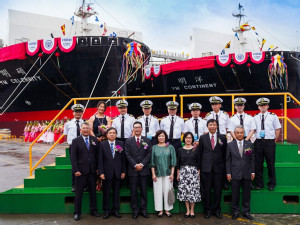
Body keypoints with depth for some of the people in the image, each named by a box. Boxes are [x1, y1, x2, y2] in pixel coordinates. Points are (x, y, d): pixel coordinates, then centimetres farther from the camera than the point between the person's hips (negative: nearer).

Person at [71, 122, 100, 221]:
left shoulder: (94, 140, 7)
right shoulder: (75, 141, -1)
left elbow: (97, 154, 7)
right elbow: (73, 157, -5)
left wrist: (97, 167, 1)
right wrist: (75, 170, -12)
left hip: (92, 170, 3)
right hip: (81, 171, -3)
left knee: (93, 191, 12)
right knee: (79, 192, 5)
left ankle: (93, 210, 25)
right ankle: (77, 212, 16)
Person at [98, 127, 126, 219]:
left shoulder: (121, 144, 5)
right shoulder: (102, 144, 1)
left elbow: (123, 159, 5)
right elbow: (100, 160, -2)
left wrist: (123, 171, 1)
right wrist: (101, 172, -9)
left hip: (118, 173, 2)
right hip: (107, 172, -1)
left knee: (116, 192, 9)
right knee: (106, 193, 5)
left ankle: (116, 210, 21)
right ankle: (106, 211, 17)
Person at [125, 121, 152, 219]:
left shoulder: (147, 141, 7)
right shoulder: (128, 141, 6)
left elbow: (149, 154, 0)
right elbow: (128, 155, -1)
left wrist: (142, 164, -12)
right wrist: (135, 165, -12)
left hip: (144, 169, 0)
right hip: (133, 170, 0)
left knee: (143, 191, 6)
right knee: (133, 191, 4)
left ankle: (143, 209, 15)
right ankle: (135, 210, 13)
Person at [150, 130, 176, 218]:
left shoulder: (170, 147, 5)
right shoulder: (154, 148, 5)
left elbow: (173, 161, 4)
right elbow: (152, 162, 4)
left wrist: (172, 173, -3)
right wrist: (153, 174, -2)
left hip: (167, 173, 0)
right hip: (157, 173, 0)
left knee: (167, 191, 2)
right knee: (158, 191, 2)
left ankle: (167, 209, 14)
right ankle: (160, 210, 12)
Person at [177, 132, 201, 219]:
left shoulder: (196, 149, 3)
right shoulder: (180, 150, 6)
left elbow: (198, 162, 3)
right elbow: (178, 163, 9)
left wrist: (199, 173, -2)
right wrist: (178, 174, 6)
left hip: (193, 172, -1)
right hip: (183, 172, 2)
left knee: (193, 190, -3)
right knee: (184, 191, 1)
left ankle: (192, 210, 10)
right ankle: (187, 210, 13)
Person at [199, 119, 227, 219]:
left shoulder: (222, 138, 6)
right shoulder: (202, 138, 6)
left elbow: (224, 153, 6)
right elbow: (200, 153, 7)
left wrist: (224, 167, 1)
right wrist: (200, 167, 2)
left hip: (218, 168, 0)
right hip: (206, 168, 0)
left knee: (218, 190, 6)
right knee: (207, 190, 5)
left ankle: (216, 209, 19)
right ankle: (208, 210, 16)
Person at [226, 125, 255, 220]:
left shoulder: (249, 144, 6)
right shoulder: (230, 145, 2)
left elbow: (252, 159, 7)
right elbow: (228, 160, 2)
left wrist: (253, 171, 2)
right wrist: (228, 172, -3)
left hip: (247, 174, 2)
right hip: (235, 174, -1)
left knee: (246, 193, 8)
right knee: (235, 194, 5)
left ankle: (246, 211, 21)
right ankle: (235, 211, 18)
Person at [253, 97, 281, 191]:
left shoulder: (273, 116, 1)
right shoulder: (255, 117, 8)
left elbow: (278, 129, 3)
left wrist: (274, 141, 0)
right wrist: (254, 139, 4)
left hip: (269, 142, -2)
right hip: (258, 142, 2)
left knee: (270, 164, 4)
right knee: (258, 164, 5)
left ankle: (271, 184, 18)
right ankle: (259, 184, 17)